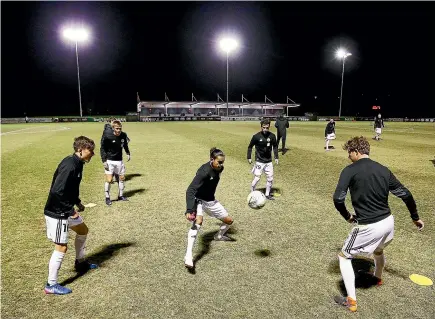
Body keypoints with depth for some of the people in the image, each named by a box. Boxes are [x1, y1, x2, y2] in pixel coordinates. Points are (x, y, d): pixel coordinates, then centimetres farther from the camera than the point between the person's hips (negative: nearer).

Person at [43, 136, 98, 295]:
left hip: (66, 210, 10)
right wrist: (71, 211, -22)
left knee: (83, 230, 23)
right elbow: (56, 192, -30)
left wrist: (77, 202, 11)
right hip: (57, 212, -10)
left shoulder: (77, 163, 4)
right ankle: (51, 285, 15)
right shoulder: (69, 166, -26)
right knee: (61, 247, -2)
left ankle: (80, 262, 42)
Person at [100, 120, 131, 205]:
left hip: (119, 161, 5)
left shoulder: (123, 135, -7)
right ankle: (107, 198, 10)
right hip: (109, 161, -4)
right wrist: (104, 161, -14)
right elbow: (102, 148, -9)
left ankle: (120, 196, 29)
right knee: (109, 180, -8)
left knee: (122, 178, 12)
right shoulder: (107, 136, -18)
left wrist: (128, 153, 3)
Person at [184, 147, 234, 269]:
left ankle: (219, 236, 43)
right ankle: (188, 256, -31)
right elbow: (190, 190, -37)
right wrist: (189, 210, -47)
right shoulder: (204, 171, -31)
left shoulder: (219, 168, -8)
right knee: (198, 221, -35)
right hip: (198, 200, -7)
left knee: (229, 220, 11)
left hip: (211, 201, 8)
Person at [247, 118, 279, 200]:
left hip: (269, 161, 4)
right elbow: (250, 147, -1)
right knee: (257, 178, -4)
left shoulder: (272, 136, -5)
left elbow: (275, 146, 10)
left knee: (270, 178, 7)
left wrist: (276, 157, 5)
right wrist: (249, 157, -2)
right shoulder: (256, 136, -13)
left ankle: (267, 194, 23)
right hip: (259, 161, -4)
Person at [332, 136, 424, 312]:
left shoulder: (350, 170, -12)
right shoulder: (383, 170, 5)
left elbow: (338, 199, -20)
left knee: (344, 256, 13)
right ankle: (378, 278, 64)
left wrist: (347, 216, -1)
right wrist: (415, 217, 24)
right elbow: (405, 194, 10)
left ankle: (351, 300, 16)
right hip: (388, 222, 7)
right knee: (378, 250, 37)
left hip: (369, 227, -7)